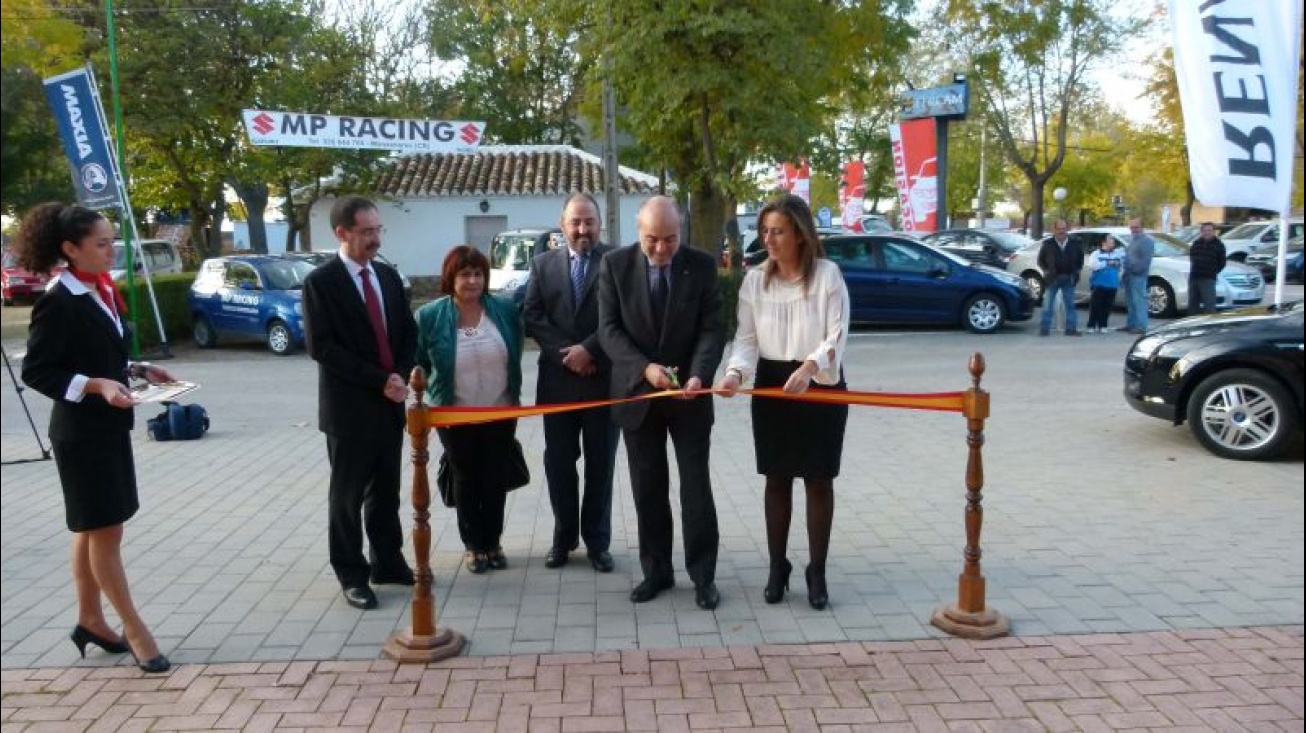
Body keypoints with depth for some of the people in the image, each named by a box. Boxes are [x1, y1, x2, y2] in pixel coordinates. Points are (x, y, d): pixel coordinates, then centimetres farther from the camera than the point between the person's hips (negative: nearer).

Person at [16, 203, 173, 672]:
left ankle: (90, 621, 28)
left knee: (94, 528, 16)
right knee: (104, 530, 0)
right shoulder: (58, 302, -16)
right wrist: (96, 385, -26)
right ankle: (134, 630, 9)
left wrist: (137, 369, 4)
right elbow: (35, 371, -16)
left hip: (111, 424, 9)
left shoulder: (102, 291, 8)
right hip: (82, 431, -8)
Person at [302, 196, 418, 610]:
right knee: (348, 494, 7)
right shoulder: (320, 282, -10)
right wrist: (380, 380, -17)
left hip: (390, 403, 6)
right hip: (349, 406, -5)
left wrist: (400, 376, -6)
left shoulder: (389, 276, 9)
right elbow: (321, 347, -16)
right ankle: (352, 575, 18)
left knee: (386, 491, 15)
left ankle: (388, 562, 27)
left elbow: (408, 332, 12)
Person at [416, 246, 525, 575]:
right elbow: (418, 363, 0)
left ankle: (493, 542, 29)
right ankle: (473, 545, 27)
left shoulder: (505, 310, -5)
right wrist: (435, 396, -5)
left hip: (501, 414, 2)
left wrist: (514, 395, 8)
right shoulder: (429, 316, -11)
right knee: (466, 482, 13)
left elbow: (515, 354, 8)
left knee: (494, 480, 12)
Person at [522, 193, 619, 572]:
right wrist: (566, 353, -12)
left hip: (604, 378, -2)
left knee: (600, 464, 7)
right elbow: (532, 317, 0)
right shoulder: (543, 264, 8)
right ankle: (563, 537, 24)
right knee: (559, 462, 9)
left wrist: (588, 349, -17)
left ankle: (597, 541, 19)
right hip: (558, 380, 3)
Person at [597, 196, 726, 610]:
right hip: (637, 393, 1)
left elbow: (712, 328, -7)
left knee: (696, 487, 3)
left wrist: (698, 375, -25)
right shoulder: (615, 265, -4)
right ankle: (656, 571, 23)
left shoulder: (702, 265, -4)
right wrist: (644, 368, -22)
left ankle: (703, 575, 15)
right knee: (648, 489, 10)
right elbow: (609, 329, -7)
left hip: (689, 394, -1)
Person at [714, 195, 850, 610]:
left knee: (819, 480, 5)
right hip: (771, 387, 3)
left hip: (820, 386, -3)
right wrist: (736, 372, -21)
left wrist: (810, 367, -34)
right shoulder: (755, 280, 2)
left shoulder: (828, 274, -9)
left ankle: (817, 571, 18)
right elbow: (747, 338, -1)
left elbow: (836, 337, -15)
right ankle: (777, 568, 23)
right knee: (777, 479, 10)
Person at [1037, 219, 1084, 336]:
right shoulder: (1047, 244, 1)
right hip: (1053, 279, -2)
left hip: (1069, 279, 2)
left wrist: (1077, 270, 5)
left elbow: (1080, 257, 16)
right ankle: (1044, 329, 1)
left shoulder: (1074, 244, 7)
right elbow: (1040, 259, 6)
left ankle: (1071, 328, 10)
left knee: (1070, 305, 5)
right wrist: (1046, 270, -3)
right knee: (1048, 305, -2)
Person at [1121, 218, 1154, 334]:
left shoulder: (1147, 240, -10)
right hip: (1129, 275, 10)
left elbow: (1146, 259, -18)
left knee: (1139, 301, -11)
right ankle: (1131, 324, 19)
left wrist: (1136, 269, -18)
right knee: (1130, 301, 13)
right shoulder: (1132, 239, 20)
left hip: (1138, 276, -10)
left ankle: (1141, 326, -12)